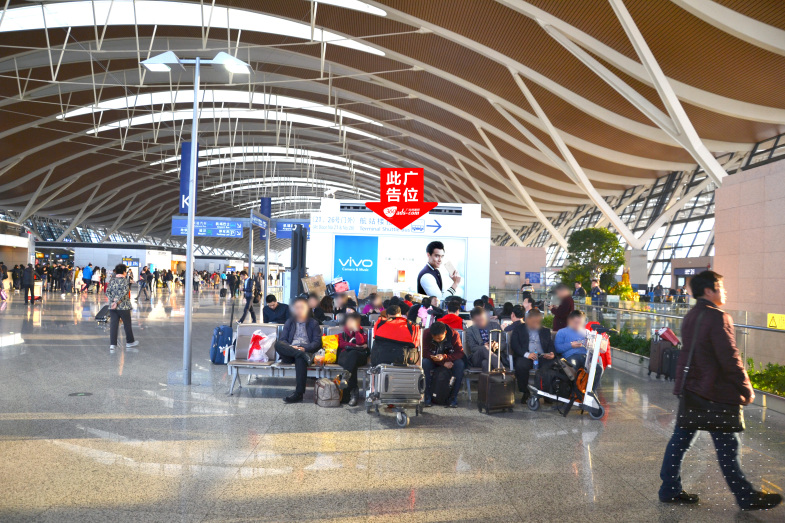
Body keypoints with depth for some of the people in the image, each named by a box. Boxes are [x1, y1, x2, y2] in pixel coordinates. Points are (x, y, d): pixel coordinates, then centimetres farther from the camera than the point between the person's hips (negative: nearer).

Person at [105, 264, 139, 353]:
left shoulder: (112, 281, 7)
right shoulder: (125, 280, -8)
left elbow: (107, 292, 2)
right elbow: (124, 292, -18)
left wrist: (113, 300, -6)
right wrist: (117, 301, -16)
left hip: (112, 307, 4)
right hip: (124, 307, -4)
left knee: (113, 325, 2)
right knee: (127, 324, 11)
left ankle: (112, 344, -5)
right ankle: (130, 342, 23)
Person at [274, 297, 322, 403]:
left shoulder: (313, 323, 17)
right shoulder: (289, 322, 23)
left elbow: (317, 342, 6)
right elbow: (282, 339, 11)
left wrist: (305, 348, -14)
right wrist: (290, 347, -12)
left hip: (306, 351, -2)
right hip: (289, 354, 2)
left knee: (300, 358, -40)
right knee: (277, 344, -29)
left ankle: (299, 393, -44)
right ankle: (301, 354, -37)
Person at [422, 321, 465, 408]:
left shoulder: (454, 335, -19)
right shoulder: (426, 334, -19)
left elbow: (460, 353, -21)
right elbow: (425, 353, -20)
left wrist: (444, 357, -38)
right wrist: (443, 363, -29)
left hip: (449, 360, 0)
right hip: (433, 361, 0)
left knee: (460, 364, -31)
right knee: (424, 362, -33)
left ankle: (453, 397, -23)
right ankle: (427, 396, -25)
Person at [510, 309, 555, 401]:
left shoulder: (545, 330, 26)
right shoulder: (519, 328, 14)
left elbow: (551, 345, 18)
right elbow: (514, 344, 0)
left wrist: (552, 354, -7)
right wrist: (526, 354, -17)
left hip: (542, 357, 2)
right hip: (525, 357, -2)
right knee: (521, 366, -37)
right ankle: (525, 393, -15)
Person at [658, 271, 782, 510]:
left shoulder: (690, 317, 11)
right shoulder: (718, 317, -17)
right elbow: (730, 358, -18)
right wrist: (746, 389, -9)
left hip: (690, 389, 9)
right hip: (716, 392, -9)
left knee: (680, 440, 10)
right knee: (727, 447, 1)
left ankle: (670, 490, 16)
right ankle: (746, 497, 13)